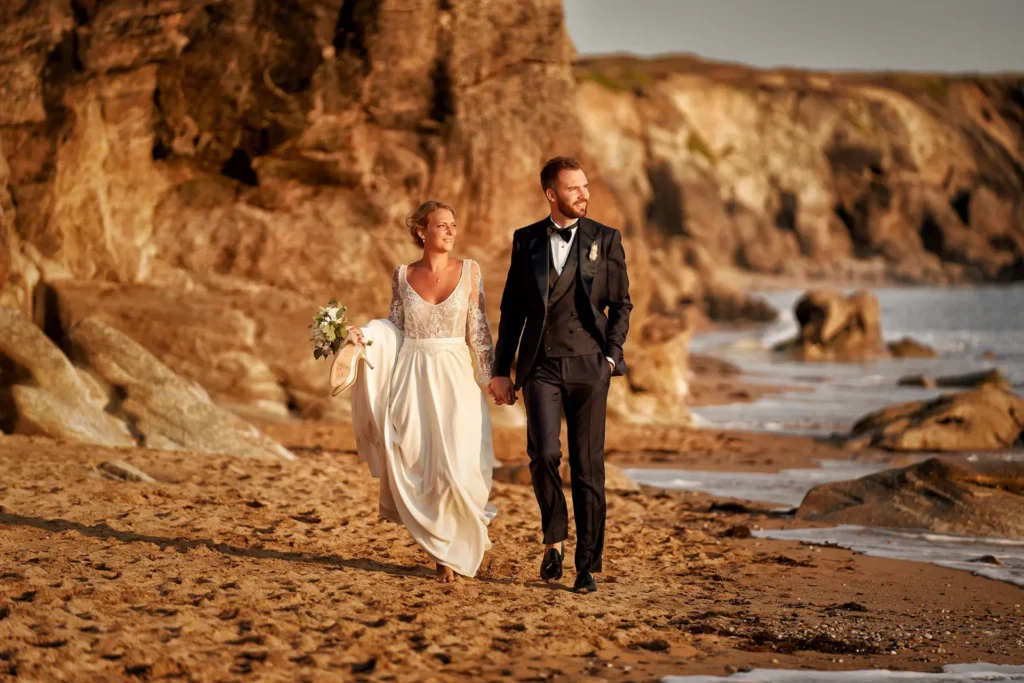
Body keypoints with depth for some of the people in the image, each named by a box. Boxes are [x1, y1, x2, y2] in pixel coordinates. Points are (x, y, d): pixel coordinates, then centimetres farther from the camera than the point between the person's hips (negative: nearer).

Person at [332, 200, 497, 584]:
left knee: (455, 466, -11)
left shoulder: (469, 271, 2)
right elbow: (396, 326, 11)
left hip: (454, 379, -1)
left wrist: (492, 376, -2)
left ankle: (459, 548, 10)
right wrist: (364, 336, -6)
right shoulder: (403, 275, 5)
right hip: (411, 379, 1)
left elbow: (479, 329, 2)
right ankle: (442, 548, 14)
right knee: (414, 468, -3)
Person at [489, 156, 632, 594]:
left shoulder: (605, 240, 4)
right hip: (542, 366, 0)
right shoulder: (526, 241, 7)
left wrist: (612, 354, -5)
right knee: (543, 454, -17)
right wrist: (501, 370, 7)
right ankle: (554, 538, 7)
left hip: (589, 366, 0)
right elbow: (512, 309, 10)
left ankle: (587, 566, 8)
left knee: (587, 467, 0)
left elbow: (621, 304, 8)